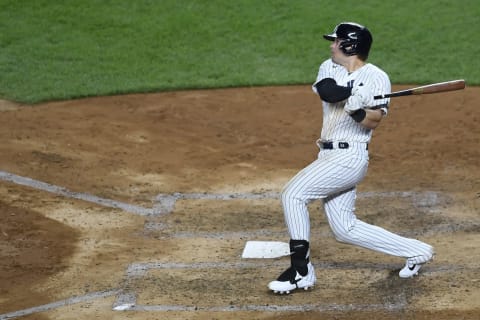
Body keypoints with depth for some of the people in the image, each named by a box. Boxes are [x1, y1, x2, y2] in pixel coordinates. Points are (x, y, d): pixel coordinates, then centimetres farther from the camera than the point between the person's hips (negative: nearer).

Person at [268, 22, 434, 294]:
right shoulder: (330, 67, 10)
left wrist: (357, 110, -37)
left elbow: (374, 121, -17)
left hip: (349, 156, -8)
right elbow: (326, 91, -12)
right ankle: (416, 251, 20)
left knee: (293, 194, -18)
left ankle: (301, 271, -13)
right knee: (346, 229, 10)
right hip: (331, 156, 8)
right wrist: (355, 91, -27)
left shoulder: (376, 77, -8)